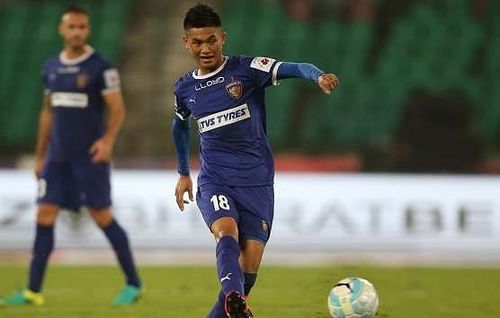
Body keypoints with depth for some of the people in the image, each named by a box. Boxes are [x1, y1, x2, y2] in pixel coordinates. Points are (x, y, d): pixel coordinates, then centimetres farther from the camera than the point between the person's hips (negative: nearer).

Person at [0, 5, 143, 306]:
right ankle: (33, 291, 1)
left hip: (89, 157, -5)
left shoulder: (101, 67, -7)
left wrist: (108, 140, -27)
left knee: (103, 218, -4)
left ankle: (134, 284, 9)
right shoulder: (51, 67, 10)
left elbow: (118, 110, -10)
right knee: (44, 217, -1)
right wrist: (40, 156, 19)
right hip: (57, 157, 5)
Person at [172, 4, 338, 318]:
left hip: (256, 182, -1)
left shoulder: (247, 69, -5)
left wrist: (318, 76, -43)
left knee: (249, 268, -3)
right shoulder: (184, 89, 7)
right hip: (214, 180, 1)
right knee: (227, 231, -31)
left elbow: (294, 68, -21)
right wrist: (183, 174, 33)